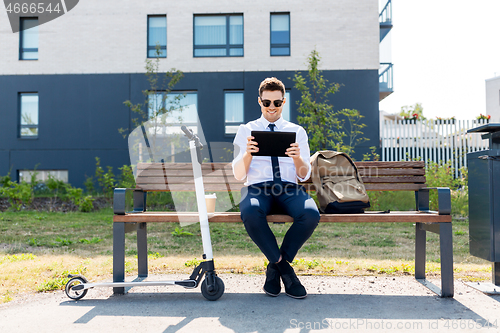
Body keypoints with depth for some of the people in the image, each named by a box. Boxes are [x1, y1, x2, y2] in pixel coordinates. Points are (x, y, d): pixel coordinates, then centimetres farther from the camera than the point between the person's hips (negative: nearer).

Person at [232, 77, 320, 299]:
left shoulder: (297, 131, 17)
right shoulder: (245, 130, 14)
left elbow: (304, 175, 9)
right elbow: (238, 175, 5)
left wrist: (298, 158, -13)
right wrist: (247, 154, -15)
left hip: (289, 189, 2)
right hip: (257, 188, -1)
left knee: (311, 214, -32)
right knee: (250, 214, -37)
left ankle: (275, 266, -9)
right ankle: (285, 269, -15)